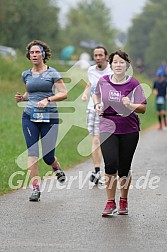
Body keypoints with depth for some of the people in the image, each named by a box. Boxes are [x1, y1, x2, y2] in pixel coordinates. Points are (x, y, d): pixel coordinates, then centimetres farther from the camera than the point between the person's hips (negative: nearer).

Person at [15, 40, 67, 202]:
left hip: (49, 117, -3)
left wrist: (47, 99, -19)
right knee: (32, 152, -10)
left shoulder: (52, 73, 0)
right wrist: (21, 98, 4)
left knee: (47, 157, 0)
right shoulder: (26, 75, 11)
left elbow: (63, 94, -4)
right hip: (30, 117, 3)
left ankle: (56, 168, 36)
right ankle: (35, 188, -7)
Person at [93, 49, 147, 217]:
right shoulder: (103, 81, 2)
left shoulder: (133, 84, -4)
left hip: (129, 130, 0)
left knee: (124, 169, 5)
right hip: (108, 129, 1)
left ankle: (123, 201, 26)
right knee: (111, 165, -15)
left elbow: (143, 109, -4)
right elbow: (96, 94, 24)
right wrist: (97, 104, 4)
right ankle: (110, 203, -3)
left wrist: (130, 105, -22)